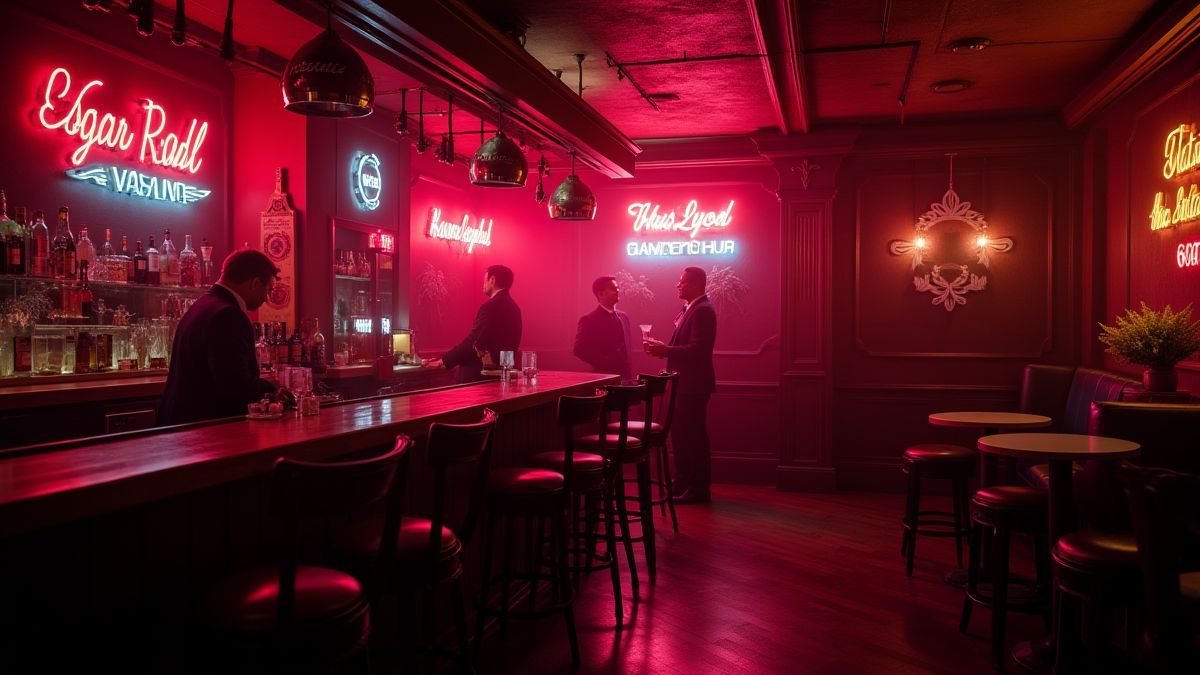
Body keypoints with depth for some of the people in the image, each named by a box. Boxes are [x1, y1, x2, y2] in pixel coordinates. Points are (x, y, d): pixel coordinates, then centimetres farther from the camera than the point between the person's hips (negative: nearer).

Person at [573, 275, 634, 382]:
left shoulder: (623, 316, 14)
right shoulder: (588, 320, -6)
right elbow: (580, 350, -12)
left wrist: (630, 372, 9)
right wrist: (606, 363, -17)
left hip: (626, 376, 6)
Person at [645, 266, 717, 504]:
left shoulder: (703, 311, -16)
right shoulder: (689, 309, 15)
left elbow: (697, 349, -24)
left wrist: (665, 350, -22)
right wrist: (663, 348, 2)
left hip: (694, 384, -10)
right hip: (685, 382, 10)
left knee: (693, 434, -3)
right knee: (681, 432, 16)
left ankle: (698, 488, 7)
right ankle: (684, 483, 27)